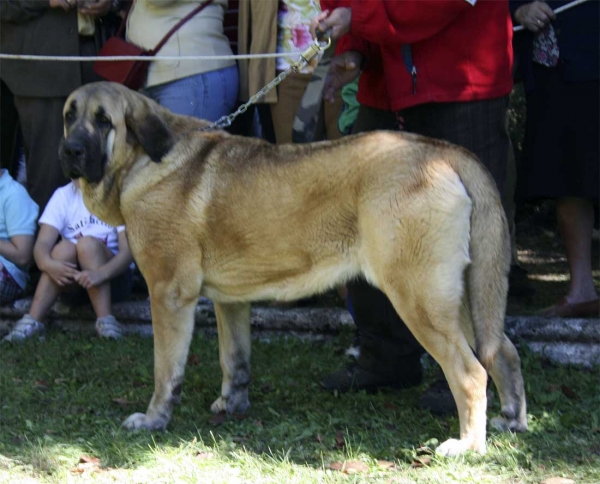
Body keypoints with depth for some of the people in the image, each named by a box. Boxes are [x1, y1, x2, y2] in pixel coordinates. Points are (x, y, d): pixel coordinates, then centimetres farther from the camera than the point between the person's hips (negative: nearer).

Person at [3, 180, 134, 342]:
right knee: (65, 248, -28)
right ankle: (32, 321, -33)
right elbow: (42, 244, -11)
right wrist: (48, 264, -36)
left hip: (113, 278, -2)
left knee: (88, 243, -28)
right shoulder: (63, 196, 0)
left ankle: (105, 321, -36)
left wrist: (100, 273, -40)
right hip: (73, 285, 2)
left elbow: (128, 250, -19)